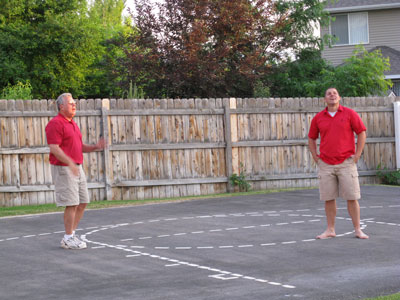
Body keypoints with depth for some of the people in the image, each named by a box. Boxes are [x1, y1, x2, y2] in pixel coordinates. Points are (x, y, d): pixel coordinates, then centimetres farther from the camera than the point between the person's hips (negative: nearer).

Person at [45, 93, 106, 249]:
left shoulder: (73, 124, 19)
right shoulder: (55, 124, -10)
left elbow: (80, 147, 24)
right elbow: (54, 148, -19)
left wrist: (96, 147, 5)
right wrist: (70, 163, -30)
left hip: (77, 168, 9)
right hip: (63, 168, -9)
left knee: (82, 202, 9)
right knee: (72, 204, -9)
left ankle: (72, 235, 19)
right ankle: (68, 239, -1)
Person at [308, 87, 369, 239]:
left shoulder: (349, 113, 0)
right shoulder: (318, 118, 7)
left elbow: (362, 133, 2)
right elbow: (311, 138, 17)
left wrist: (357, 155, -2)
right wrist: (316, 158, 9)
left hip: (346, 163, -2)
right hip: (325, 164, 2)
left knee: (352, 197, -2)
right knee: (328, 198, 4)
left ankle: (358, 230, 5)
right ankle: (330, 230, 12)